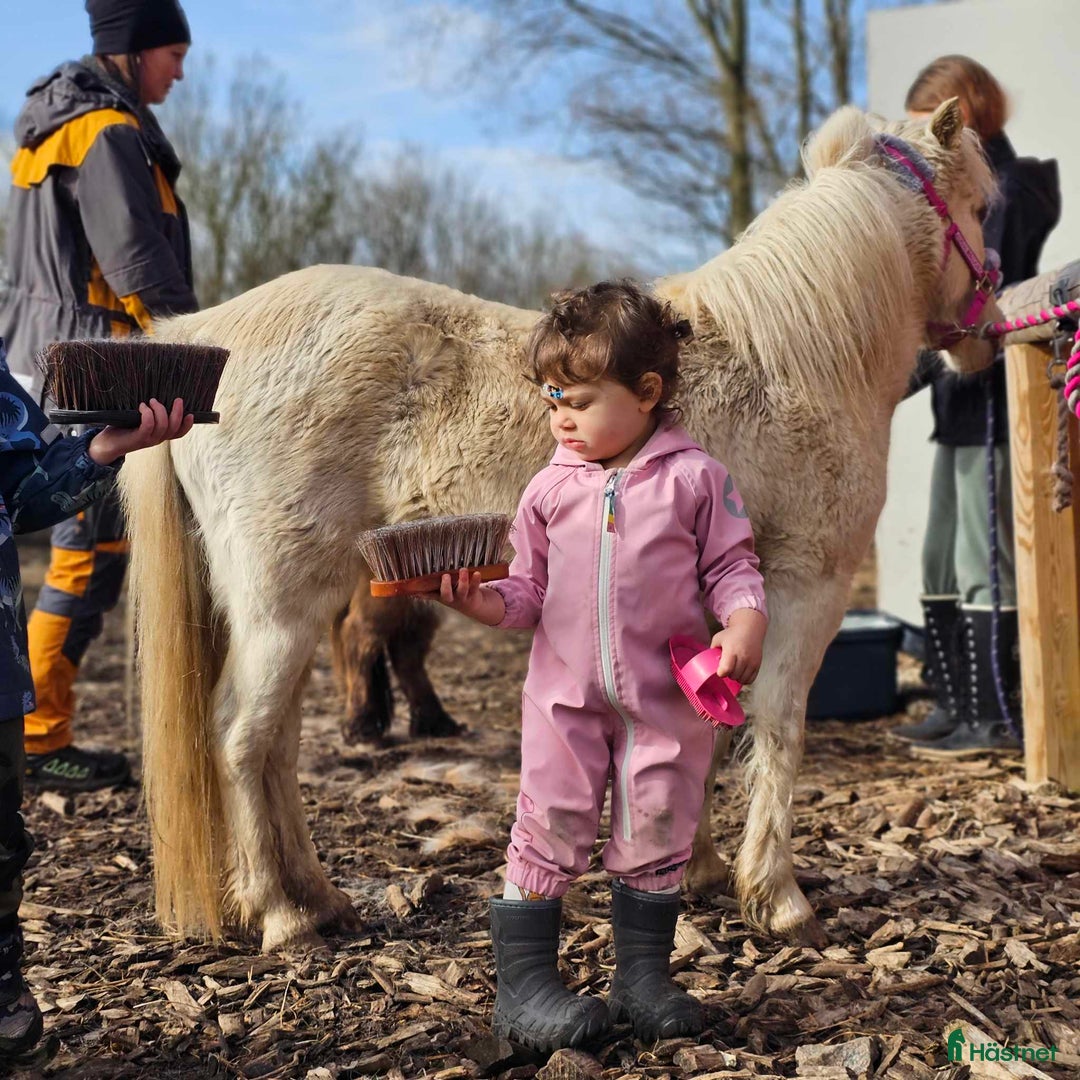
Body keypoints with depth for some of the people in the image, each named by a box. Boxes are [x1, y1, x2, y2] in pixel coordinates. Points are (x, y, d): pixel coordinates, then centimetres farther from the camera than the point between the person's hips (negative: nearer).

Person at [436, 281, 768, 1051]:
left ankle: (645, 977, 26)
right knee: (550, 832, 4)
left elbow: (731, 566, 0)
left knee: (656, 838, 10)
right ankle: (525, 982, 15)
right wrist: (480, 599, -13)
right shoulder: (552, 488, 4)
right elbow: (529, 591, 5)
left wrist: (745, 623, -18)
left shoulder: (695, 477, -3)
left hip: (664, 698, -1)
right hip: (566, 696, 1)